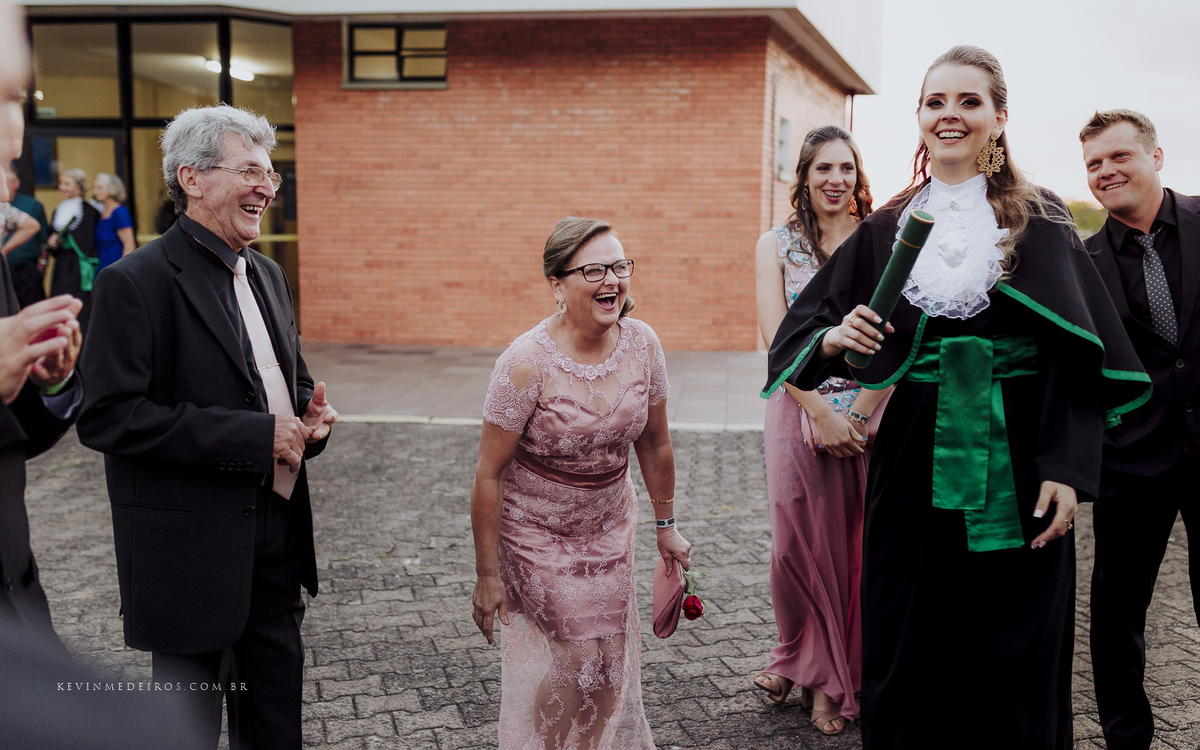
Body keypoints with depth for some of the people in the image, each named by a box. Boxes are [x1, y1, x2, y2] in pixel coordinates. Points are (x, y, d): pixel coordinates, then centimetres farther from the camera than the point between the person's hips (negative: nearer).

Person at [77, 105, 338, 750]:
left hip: (277, 530, 7)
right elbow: (108, 417, -21)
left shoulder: (266, 274, 11)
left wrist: (308, 415, -3)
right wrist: (255, 435, -23)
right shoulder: (135, 282, -14)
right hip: (192, 544, -7)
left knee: (277, 698, 19)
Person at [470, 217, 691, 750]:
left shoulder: (641, 343, -11)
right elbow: (489, 474, -19)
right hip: (536, 535, -4)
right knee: (566, 670, 2)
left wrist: (665, 524, 11)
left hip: (611, 526, 4)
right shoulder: (527, 363, -25)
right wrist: (487, 575, -14)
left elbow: (654, 443, 3)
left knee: (612, 662, 13)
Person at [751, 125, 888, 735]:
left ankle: (836, 676, 24)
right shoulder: (776, 245, 5)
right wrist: (821, 414, -14)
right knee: (799, 543, 2)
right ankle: (804, 660, 28)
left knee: (861, 544, 5)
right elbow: (777, 339, -4)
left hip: (872, 411, 0)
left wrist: (855, 415, -14)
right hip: (799, 407, 0)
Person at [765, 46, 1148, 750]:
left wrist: (1068, 471, -11)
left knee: (1016, 652, 7)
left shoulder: (1040, 222, 1)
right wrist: (832, 340, -13)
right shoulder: (885, 230, 7)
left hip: (1016, 465, -1)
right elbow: (801, 332, 9)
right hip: (914, 461, 2)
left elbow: (1079, 356, -3)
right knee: (912, 645, 8)